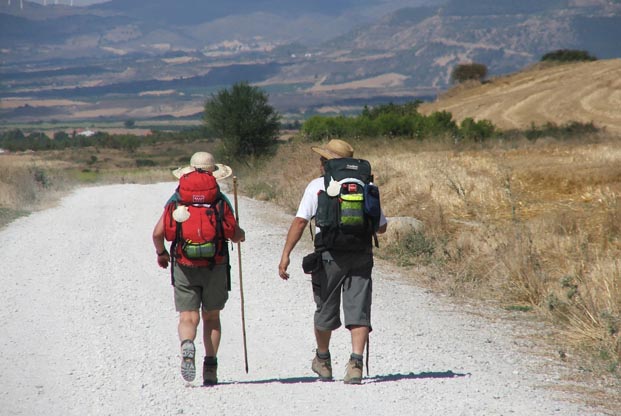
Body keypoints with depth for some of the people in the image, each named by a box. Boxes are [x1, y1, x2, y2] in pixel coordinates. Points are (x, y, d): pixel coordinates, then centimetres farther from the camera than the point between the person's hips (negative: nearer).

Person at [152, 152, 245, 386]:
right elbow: (234, 235, -6)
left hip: (184, 267, 0)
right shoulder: (220, 200, -2)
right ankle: (210, 368, 8)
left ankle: (187, 345, -31)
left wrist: (161, 253, 16)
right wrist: (241, 235, 18)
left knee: (188, 317, 0)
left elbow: (158, 232, -3)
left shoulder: (176, 199, 2)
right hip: (215, 266, 0)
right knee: (211, 317, 13)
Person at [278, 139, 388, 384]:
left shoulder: (317, 186, 1)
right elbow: (381, 227, 13)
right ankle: (356, 362, -16)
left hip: (330, 255, -2)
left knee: (326, 309, 14)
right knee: (358, 311, 0)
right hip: (361, 255, 2)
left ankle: (323, 360, 32)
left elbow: (300, 221, -9)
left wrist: (286, 254, -10)